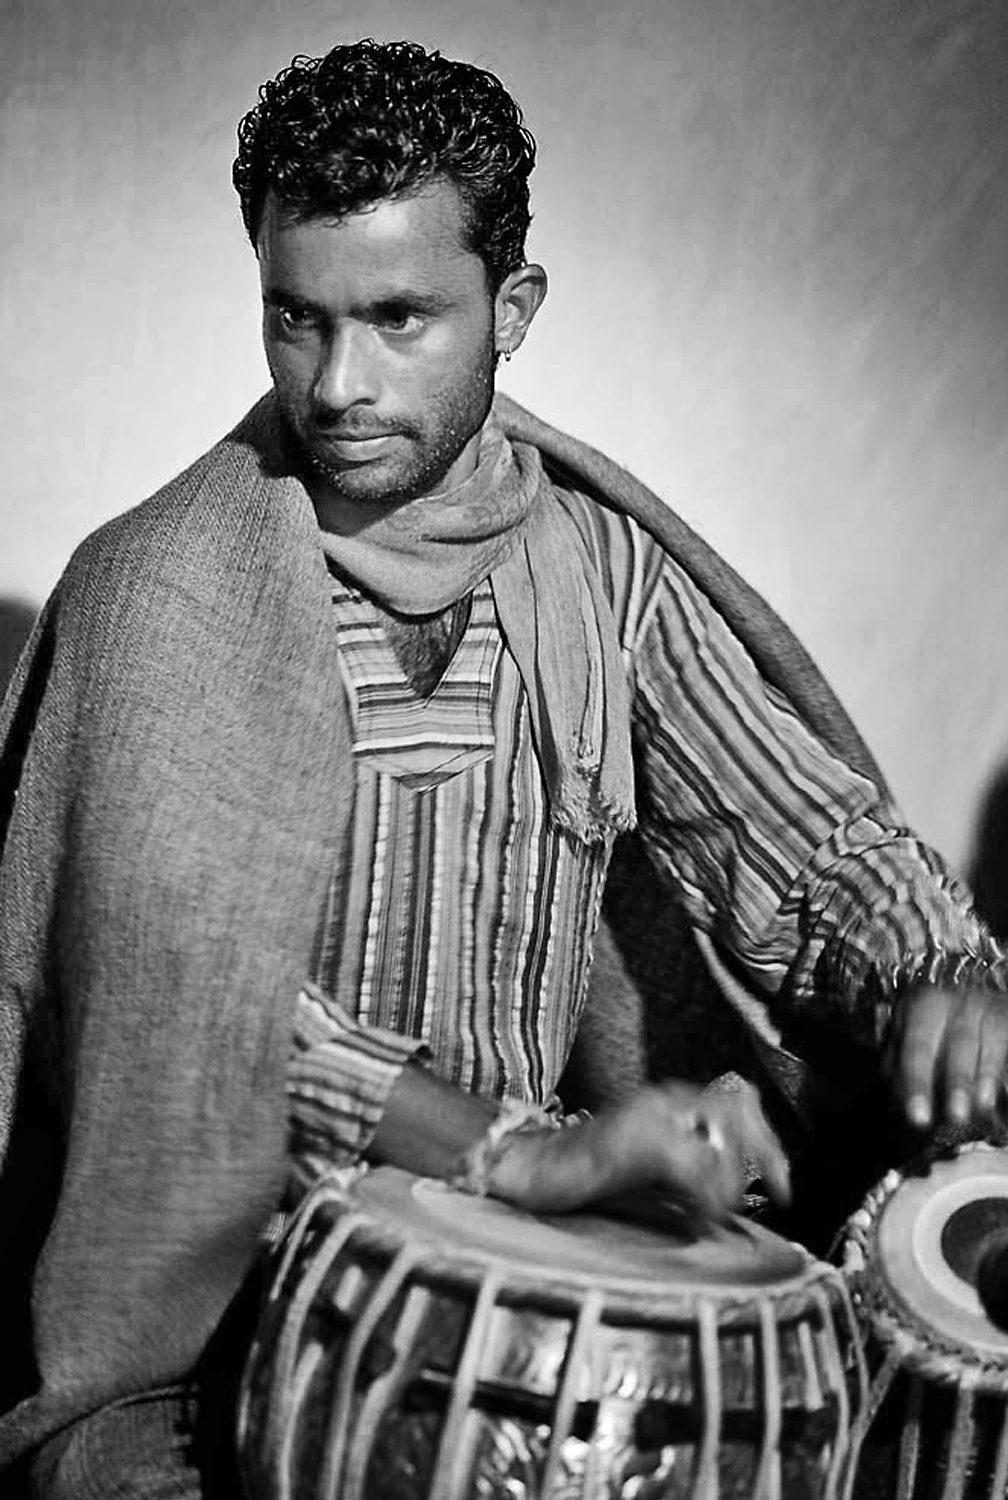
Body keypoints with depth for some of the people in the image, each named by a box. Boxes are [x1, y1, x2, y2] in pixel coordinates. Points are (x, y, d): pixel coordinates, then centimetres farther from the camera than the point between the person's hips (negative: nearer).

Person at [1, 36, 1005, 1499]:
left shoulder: (601, 570, 2)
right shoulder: (159, 592, -11)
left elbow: (809, 831, 7)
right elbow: (186, 973, -22)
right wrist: (524, 1149, -33)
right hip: (195, 1302, -3)